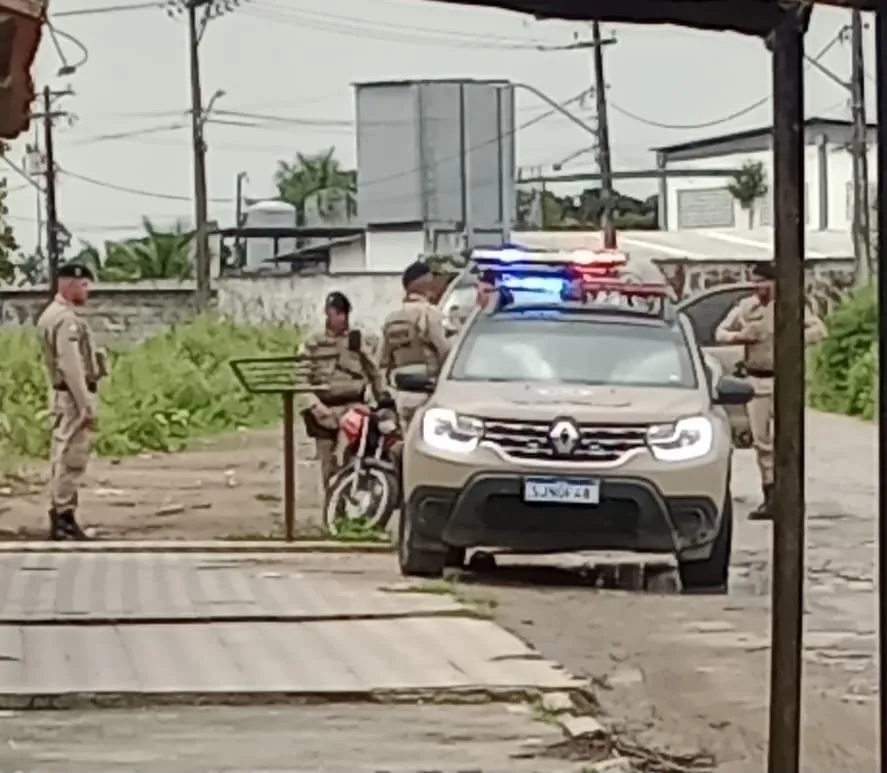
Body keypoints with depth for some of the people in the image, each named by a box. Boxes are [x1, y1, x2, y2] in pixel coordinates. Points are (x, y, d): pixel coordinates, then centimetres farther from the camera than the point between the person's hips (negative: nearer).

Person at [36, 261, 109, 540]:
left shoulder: (54, 315, 15)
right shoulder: (65, 319, -18)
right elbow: (71, 367, -23)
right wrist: (86, 406, -22)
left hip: (65, 395, 11)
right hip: (73, 397, -11)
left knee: (63, 458, 14)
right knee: (71, 459, -7)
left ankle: (59, 517, 19)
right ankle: (63, 518, -6)